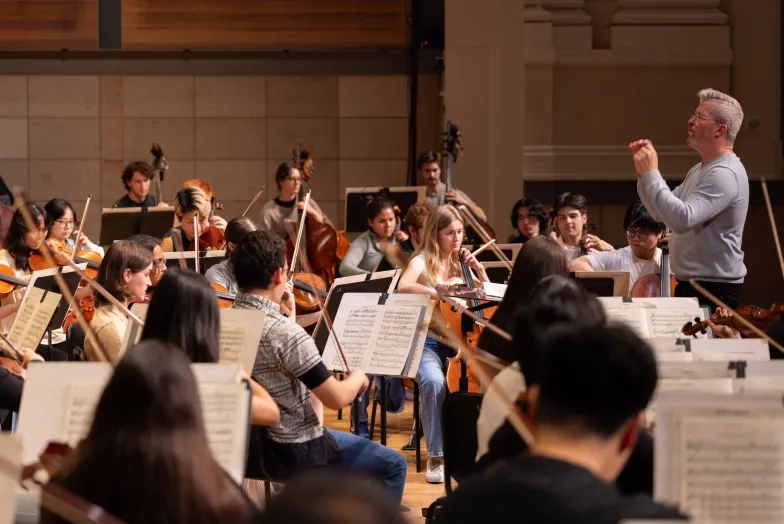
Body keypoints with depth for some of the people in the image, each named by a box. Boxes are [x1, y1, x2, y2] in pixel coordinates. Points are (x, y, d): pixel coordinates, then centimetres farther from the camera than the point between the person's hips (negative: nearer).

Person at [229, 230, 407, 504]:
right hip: (292, 453, -9)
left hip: (247, 445, 9)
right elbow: (337, 398, -20)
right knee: (392, 465, 9)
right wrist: (358, 377, -2)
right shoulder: (286, 332, -28)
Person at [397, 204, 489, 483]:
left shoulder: (460, 263, 11)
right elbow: (403, 287, -29)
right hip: (427, 342, -4)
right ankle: (436, 457, -23)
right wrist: (442, 293, -37)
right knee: (433, 382, -36)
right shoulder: (422, 261, -7)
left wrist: (479, 270, 0)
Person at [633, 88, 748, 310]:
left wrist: (651, 174, -25)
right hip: (690, 285, 10)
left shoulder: (725, 174, -19)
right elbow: (662, 211, 18)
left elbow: (682, 219, -31)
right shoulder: (700, 170, 15)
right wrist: (643, 172, 5)